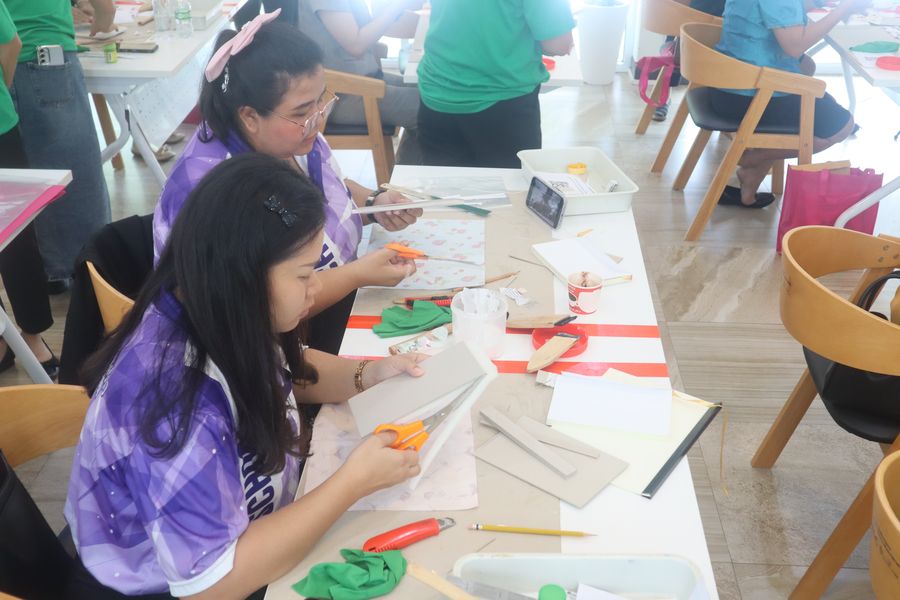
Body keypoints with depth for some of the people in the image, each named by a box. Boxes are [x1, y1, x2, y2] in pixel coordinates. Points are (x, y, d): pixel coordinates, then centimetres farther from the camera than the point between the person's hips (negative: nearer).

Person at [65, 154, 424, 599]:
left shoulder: (219, 317, -13)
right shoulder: (175, 408, -36)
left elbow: (282, 372, 8)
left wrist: (369, 374, -9)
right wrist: (353, 482, -29)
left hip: (244, 532, 7)